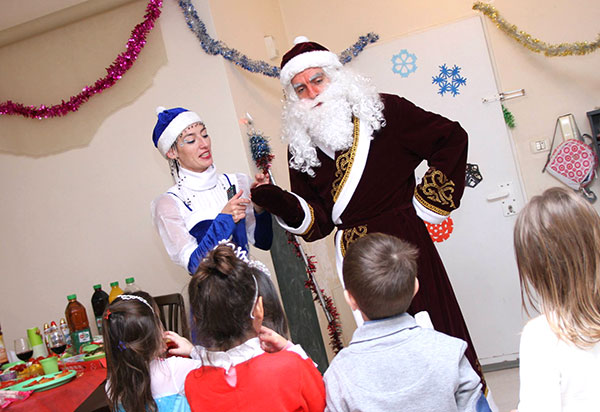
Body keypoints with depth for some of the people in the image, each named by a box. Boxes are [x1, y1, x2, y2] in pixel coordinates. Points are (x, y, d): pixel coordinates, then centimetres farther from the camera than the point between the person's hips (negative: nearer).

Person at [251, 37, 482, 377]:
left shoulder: (382, 110, -3)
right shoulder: (301, 145, 6)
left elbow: (452, 137, 1)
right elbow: (319, 222, 6)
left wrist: (429, 200, -1)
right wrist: (283, 205, -13)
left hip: (404, 245, -3)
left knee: (436, 328, 1)